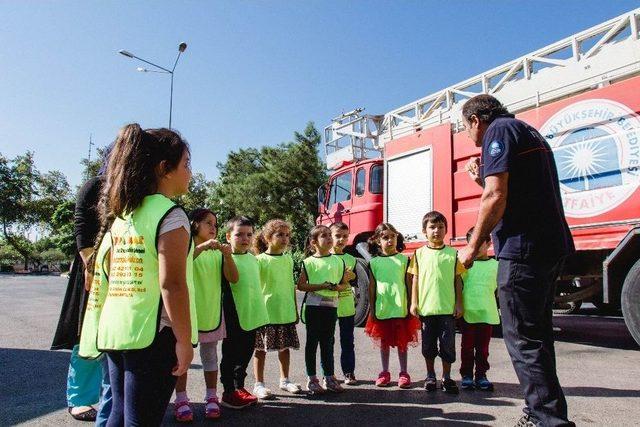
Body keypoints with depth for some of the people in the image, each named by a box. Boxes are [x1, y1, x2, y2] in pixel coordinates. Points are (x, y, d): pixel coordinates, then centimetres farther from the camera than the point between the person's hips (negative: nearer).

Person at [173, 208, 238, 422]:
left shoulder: (217, 252, 8)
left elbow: (233, 278, 0)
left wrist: (227, 256, -16)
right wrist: (203, 246, -32)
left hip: (211, 310, 4)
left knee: (210, 355, 11)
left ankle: (211, 397, 20)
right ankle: (181, 399, 11)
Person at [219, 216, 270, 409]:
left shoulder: (253, 259, 11)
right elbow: (222, 287, -15)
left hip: (252, 316, 7)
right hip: (234, 317, -7)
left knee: (246, 353, 16)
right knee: (231, 355, 6)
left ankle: (239, 387, 31)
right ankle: (228, 392, 18)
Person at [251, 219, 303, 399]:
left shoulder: (288, 259, 8)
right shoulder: (260, 260, -7)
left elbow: (291, 286, 13)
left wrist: (295, 310, 14)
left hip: (286, 312, 5)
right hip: (266, 312, -5)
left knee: (285, 346, 14)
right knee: (261, 348, 5)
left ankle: (284, 380, 30)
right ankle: (259, 384, 17)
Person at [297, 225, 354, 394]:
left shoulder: (338, 261, 6)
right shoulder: (309, 262, -4)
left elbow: (345, 284, 12)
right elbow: (301, 285, -8)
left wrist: (338, 287, -11)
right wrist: (322, 286, -17)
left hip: (331, 306, 4)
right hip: (313, 305, -3)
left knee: (328, 342, 12)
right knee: (312, 342, 5)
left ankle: (329, 377, 22)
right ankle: (312, 379, 14)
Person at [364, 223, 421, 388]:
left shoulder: (404, 260, 0)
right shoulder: (374, 262, 2)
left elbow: (409, 284, 1)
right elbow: (371, 287, 4)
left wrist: (410, 306, -1)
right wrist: (372, 309, 2)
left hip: (401, 308, -1)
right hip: (382, 309, 1)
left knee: (402, 342, 8)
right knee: (384, 342, 12)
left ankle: (404, 373, 20)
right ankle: (385, 373, 24)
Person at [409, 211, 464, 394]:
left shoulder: (452, 253, 2)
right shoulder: (419, 253, 3)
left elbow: (457, 280, 4)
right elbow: (415, 279, 4)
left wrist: (459, 303, 1)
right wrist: (414, 303, 0)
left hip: (447, 308, -1)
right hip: (426, 308, 1)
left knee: (448, 344, 5)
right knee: (428, 344, 12)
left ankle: (446, 378, 21)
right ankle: (430, 376, 27)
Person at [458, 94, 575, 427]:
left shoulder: (499, 131, -5)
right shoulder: (529, 132, 24)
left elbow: (496, 198, -16)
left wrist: (472, 247, -9)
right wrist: (483, 180, 24)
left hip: (522, 247, -10)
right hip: (551, 245, 10)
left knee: (522, 337, -6)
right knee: (536, 332, 17)